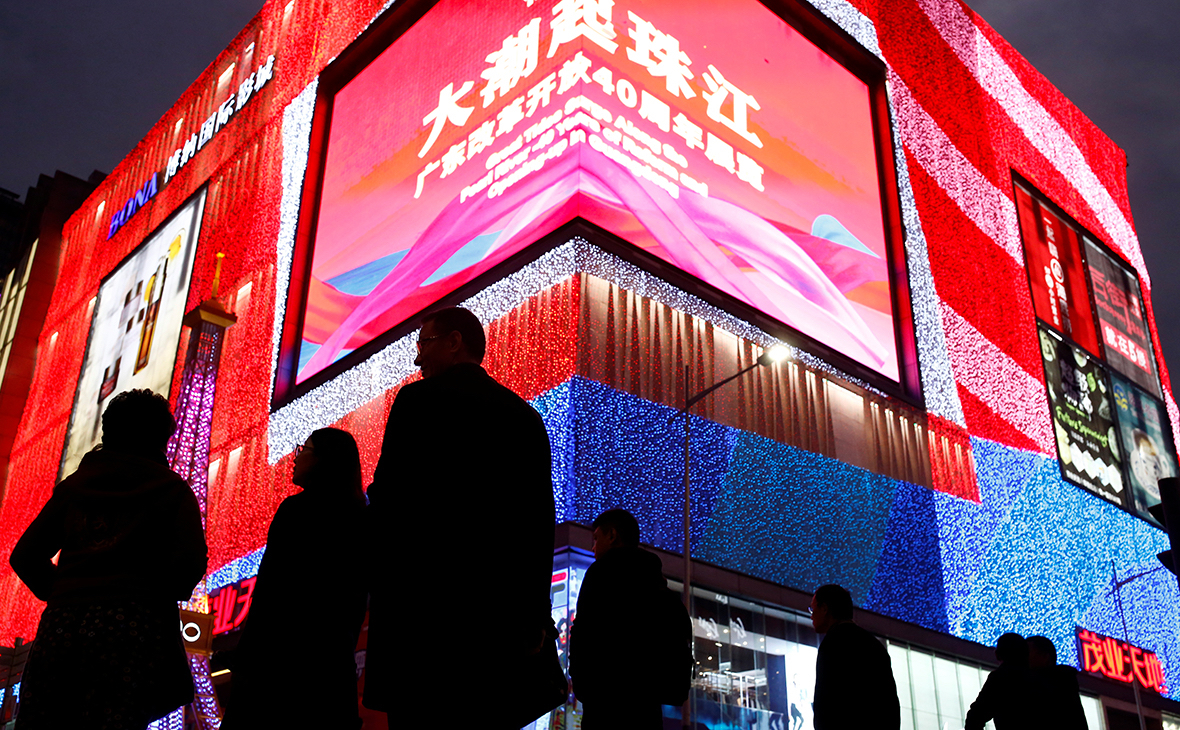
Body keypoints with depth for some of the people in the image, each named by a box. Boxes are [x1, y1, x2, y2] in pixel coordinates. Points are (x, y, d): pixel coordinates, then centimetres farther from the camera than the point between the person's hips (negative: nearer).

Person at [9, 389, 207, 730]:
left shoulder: (74, 484, 20)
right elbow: (190, 561, -5)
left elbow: (25, 556, 16)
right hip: (134, 624, -3)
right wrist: (163, 597, 14)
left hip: (61, 624, 4)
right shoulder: (171, 488, 9)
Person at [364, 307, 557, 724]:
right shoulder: (525, 415, 16)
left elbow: (389, 502, -6)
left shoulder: (420, 398, 1)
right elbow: (541, 521, 10)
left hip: (427, 601, -5)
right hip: (504, 613, 5)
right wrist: (535, 616, 10)